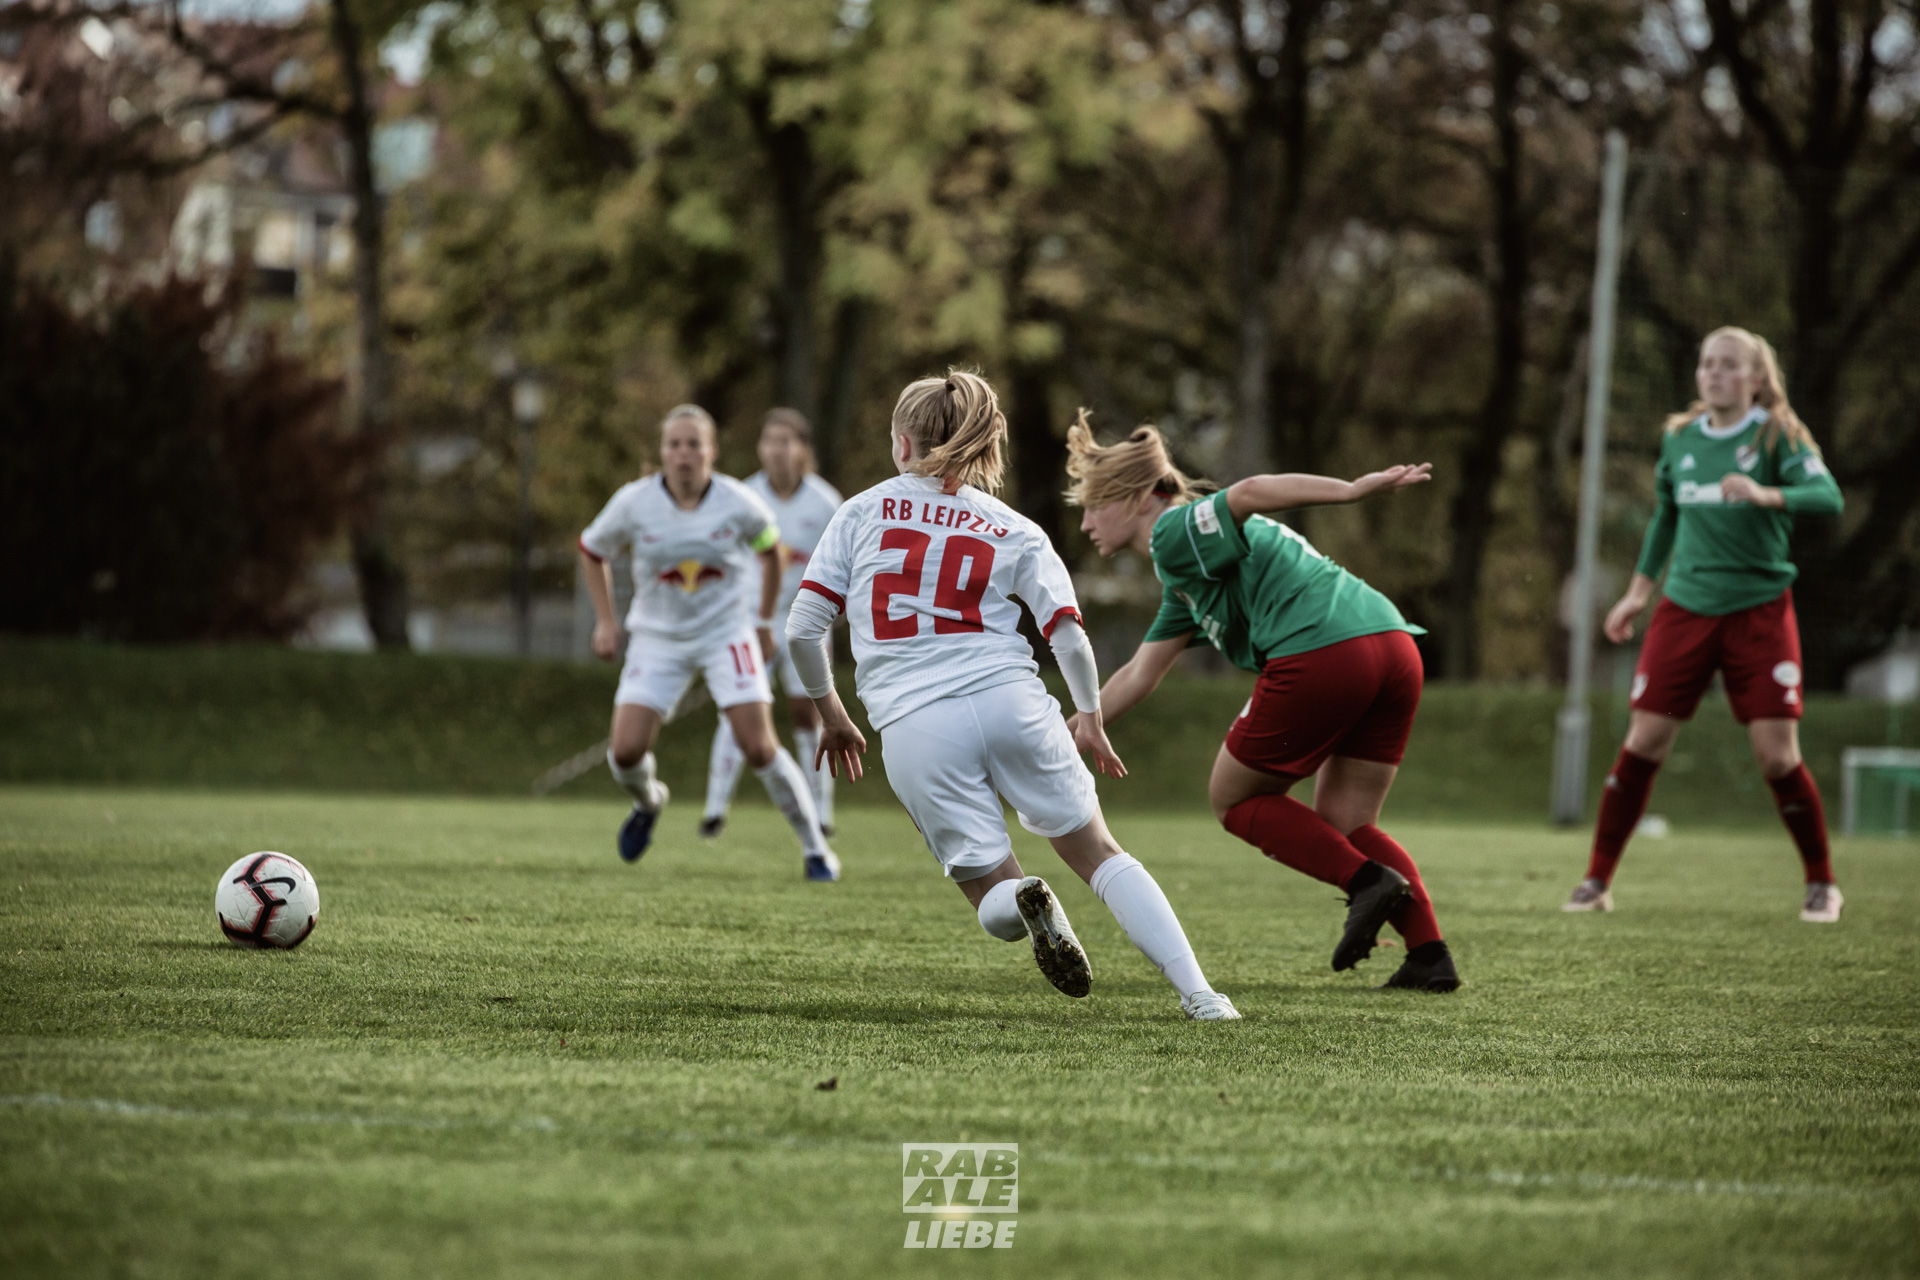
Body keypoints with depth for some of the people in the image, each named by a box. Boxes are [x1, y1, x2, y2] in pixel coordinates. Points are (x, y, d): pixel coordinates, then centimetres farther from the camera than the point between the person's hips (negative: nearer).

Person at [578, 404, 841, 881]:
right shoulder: (635, 503, -13)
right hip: (658, 640, 1)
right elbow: (591, 551, 6)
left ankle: (816, 850, 4)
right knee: (625, 752, -10)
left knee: (759, 748, -12)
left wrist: (766, 621, 11)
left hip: (726, 634, -1)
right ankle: (649, 802, 28)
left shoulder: (738, 503, -13)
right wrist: (605, 621, 1)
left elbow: (770, 549, 8)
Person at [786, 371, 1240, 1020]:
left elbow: (802, 628, 7)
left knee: (994, 904, 10)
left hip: (914, 728, -1)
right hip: (1010, 700, 1)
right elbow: (1069, 637, 4)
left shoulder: (863, 511, 12)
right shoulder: (1015, 532, 14)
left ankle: (1024, 901, -28)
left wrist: (830, 714, 23)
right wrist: (1089, 716, 22)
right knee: (1098, 851, 13)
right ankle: (1197, 993, -3)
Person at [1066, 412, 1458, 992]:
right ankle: (1431, 954, 3)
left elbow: (1248, 492, -16)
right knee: (1345, 825, 18)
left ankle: (1367, 880, -5)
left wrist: (1353, 489, -27)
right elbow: (1140, 674, 39)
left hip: (1323, 656, -9)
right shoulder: (1186, 571, 32)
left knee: (1233, 799, 11)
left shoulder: (1175, 532, 4)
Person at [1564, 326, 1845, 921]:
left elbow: (1828, 497, -21)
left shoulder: (1777, 436, -6)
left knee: (1778, 756, -7)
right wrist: (1638, 590, 20)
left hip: (1759, 610, -3)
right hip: (1686, 606, 3)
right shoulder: (1680, 438, 8)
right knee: (1643, 742, -2)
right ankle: (1598, 879, 6)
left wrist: (1766, 495, -38)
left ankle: (1822, 884, 10)